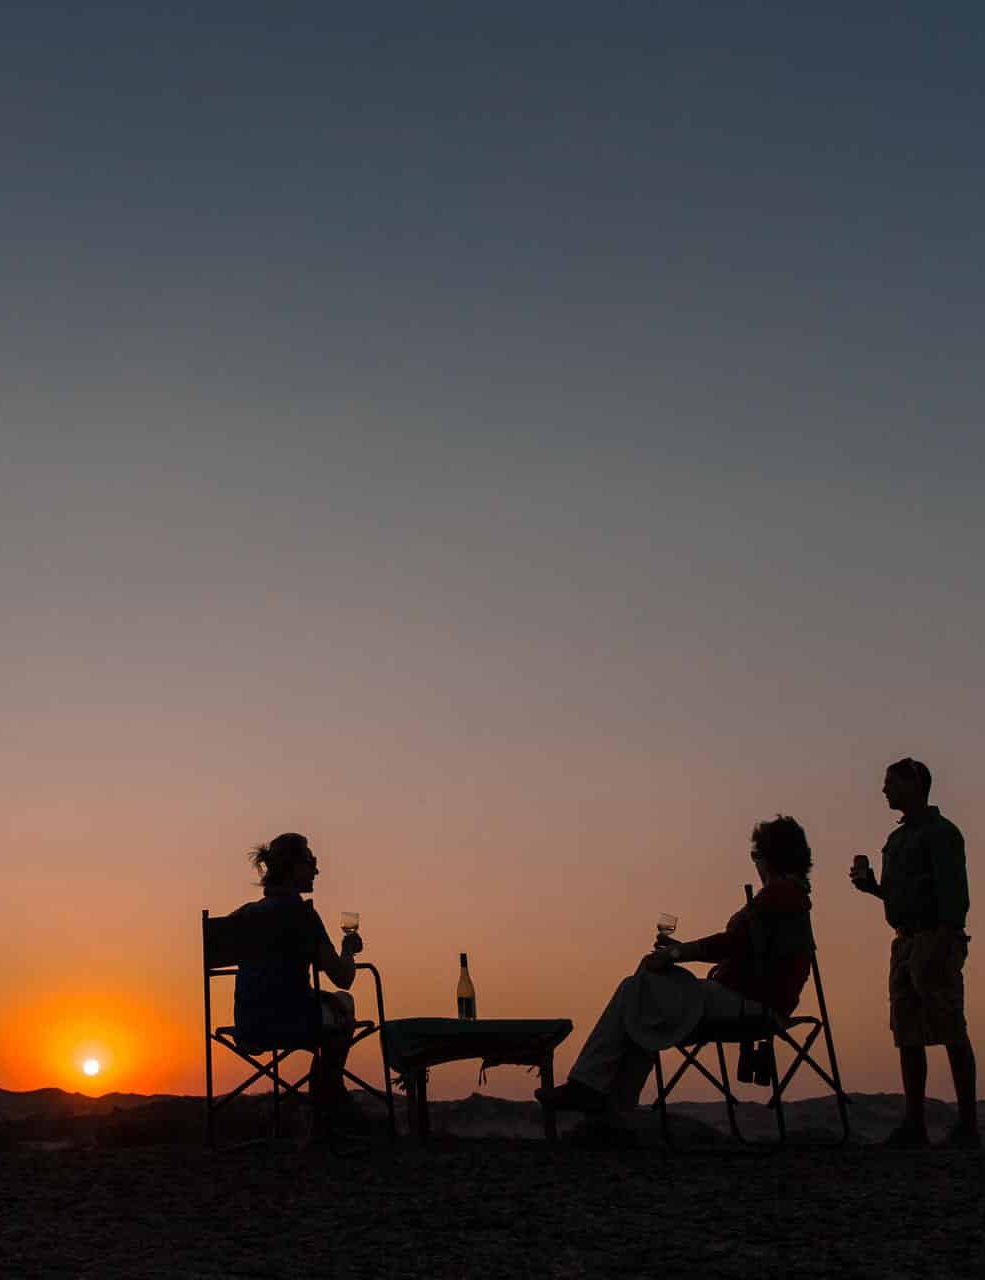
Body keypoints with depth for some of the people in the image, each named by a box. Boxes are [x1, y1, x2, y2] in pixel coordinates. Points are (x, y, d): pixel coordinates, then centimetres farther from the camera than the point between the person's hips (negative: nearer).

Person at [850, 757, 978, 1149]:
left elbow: (953, 891, -15)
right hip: (905, 941, 9)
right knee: (908, 1035, 5)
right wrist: (871, 885, 9)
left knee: (951, 1032, -7)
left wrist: (941, 944, -24)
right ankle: (914, 1124, 7)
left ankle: (967, 1124, -3)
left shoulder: (940, 832, -5)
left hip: (934, 940, -9)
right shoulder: (898, 838, 22)